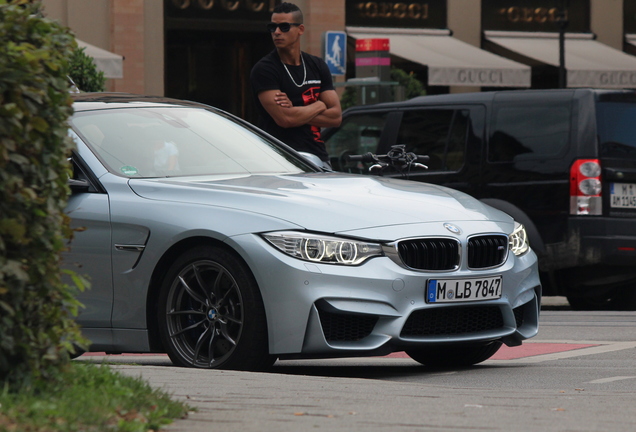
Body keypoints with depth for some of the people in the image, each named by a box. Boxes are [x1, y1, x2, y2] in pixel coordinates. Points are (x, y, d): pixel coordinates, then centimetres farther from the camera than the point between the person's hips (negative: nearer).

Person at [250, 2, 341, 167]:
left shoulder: (317, 66, 14)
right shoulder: (264, 69, -3)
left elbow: (336, 116, 7)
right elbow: (284, 119, -15)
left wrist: (297, 112, -7)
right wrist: (319, 106, 1)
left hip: (317, 157, 5)